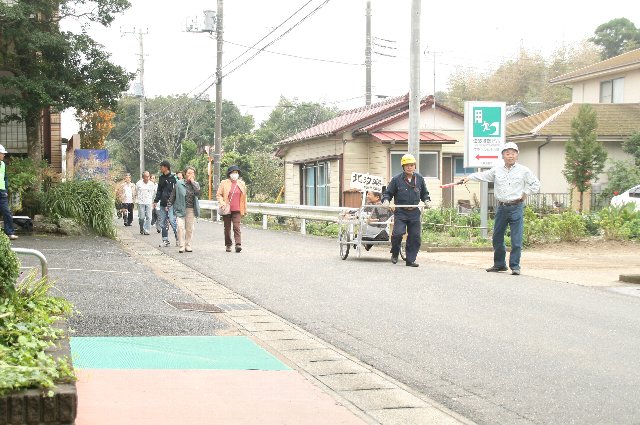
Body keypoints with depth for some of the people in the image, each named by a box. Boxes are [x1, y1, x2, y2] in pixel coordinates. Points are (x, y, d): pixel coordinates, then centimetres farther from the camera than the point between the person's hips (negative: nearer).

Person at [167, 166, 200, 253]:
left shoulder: (196, 184, 8)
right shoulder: (179, 183, 1)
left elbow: (198, 193, -12)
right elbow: (173, 195, 8)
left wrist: (192, 181, -9)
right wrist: (169, 205, 6)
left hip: (191, 210, 2)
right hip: (181, 209, -2)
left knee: (190, 229, 6)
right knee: (180, 227, -14)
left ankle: (188, 245, 17)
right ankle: (181, 246, -8)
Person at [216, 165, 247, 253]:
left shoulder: (241, 184, 11)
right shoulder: (224, 183, 4)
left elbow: (244, 198, 17)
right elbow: (218, 194, 5)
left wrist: (244, 209, 16)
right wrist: (222, 203, -12)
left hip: (237, 210, 0)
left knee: (237, 227, -11)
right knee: (227, 228, 7)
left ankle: (238, 244, -17)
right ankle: (228, 245, 17)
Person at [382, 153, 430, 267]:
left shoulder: (419, 179, 10)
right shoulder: (397, 179, 0)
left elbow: (425, 193, 22)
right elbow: (388, 193, 6)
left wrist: (426, 200, 3)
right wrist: (386, 200, -13)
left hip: (414, 212, 3)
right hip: (400, 212, -3)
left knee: (415, 237, 1)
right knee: (398, 233, -18)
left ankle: (410, 260, 11)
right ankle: (395, 254, 9)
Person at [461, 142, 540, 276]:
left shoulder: (523, 170, 3)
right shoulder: (497, 170, 8)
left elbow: (535, 184, 9)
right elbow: (483, 175, 11)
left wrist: (525, 193, 1)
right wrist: (469, 177, -1)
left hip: (516, 207, -3)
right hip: (502, 208, 3)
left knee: (516, 240, -5)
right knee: (497, 238, 9)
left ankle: (515, 266, 2)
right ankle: (499, 264, 24)